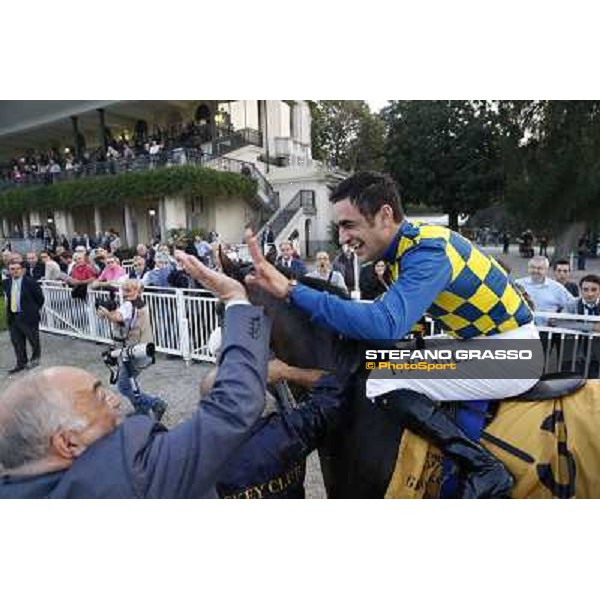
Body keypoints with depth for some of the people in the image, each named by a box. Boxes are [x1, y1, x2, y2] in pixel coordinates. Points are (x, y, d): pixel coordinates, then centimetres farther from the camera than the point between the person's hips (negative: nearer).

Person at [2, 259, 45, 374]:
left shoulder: (30, 282, -14)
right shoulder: (6, 283, 3)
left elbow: (40, 298, -5)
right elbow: (8, 297, 19)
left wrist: (35, 310, 2)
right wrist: (9, 311, 14)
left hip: (28, 316, -5)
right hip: (12, 317, 5)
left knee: (33, 340, 10)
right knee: (17, 342, 12)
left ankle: (35, 357, 35)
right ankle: (21, 363, 25)